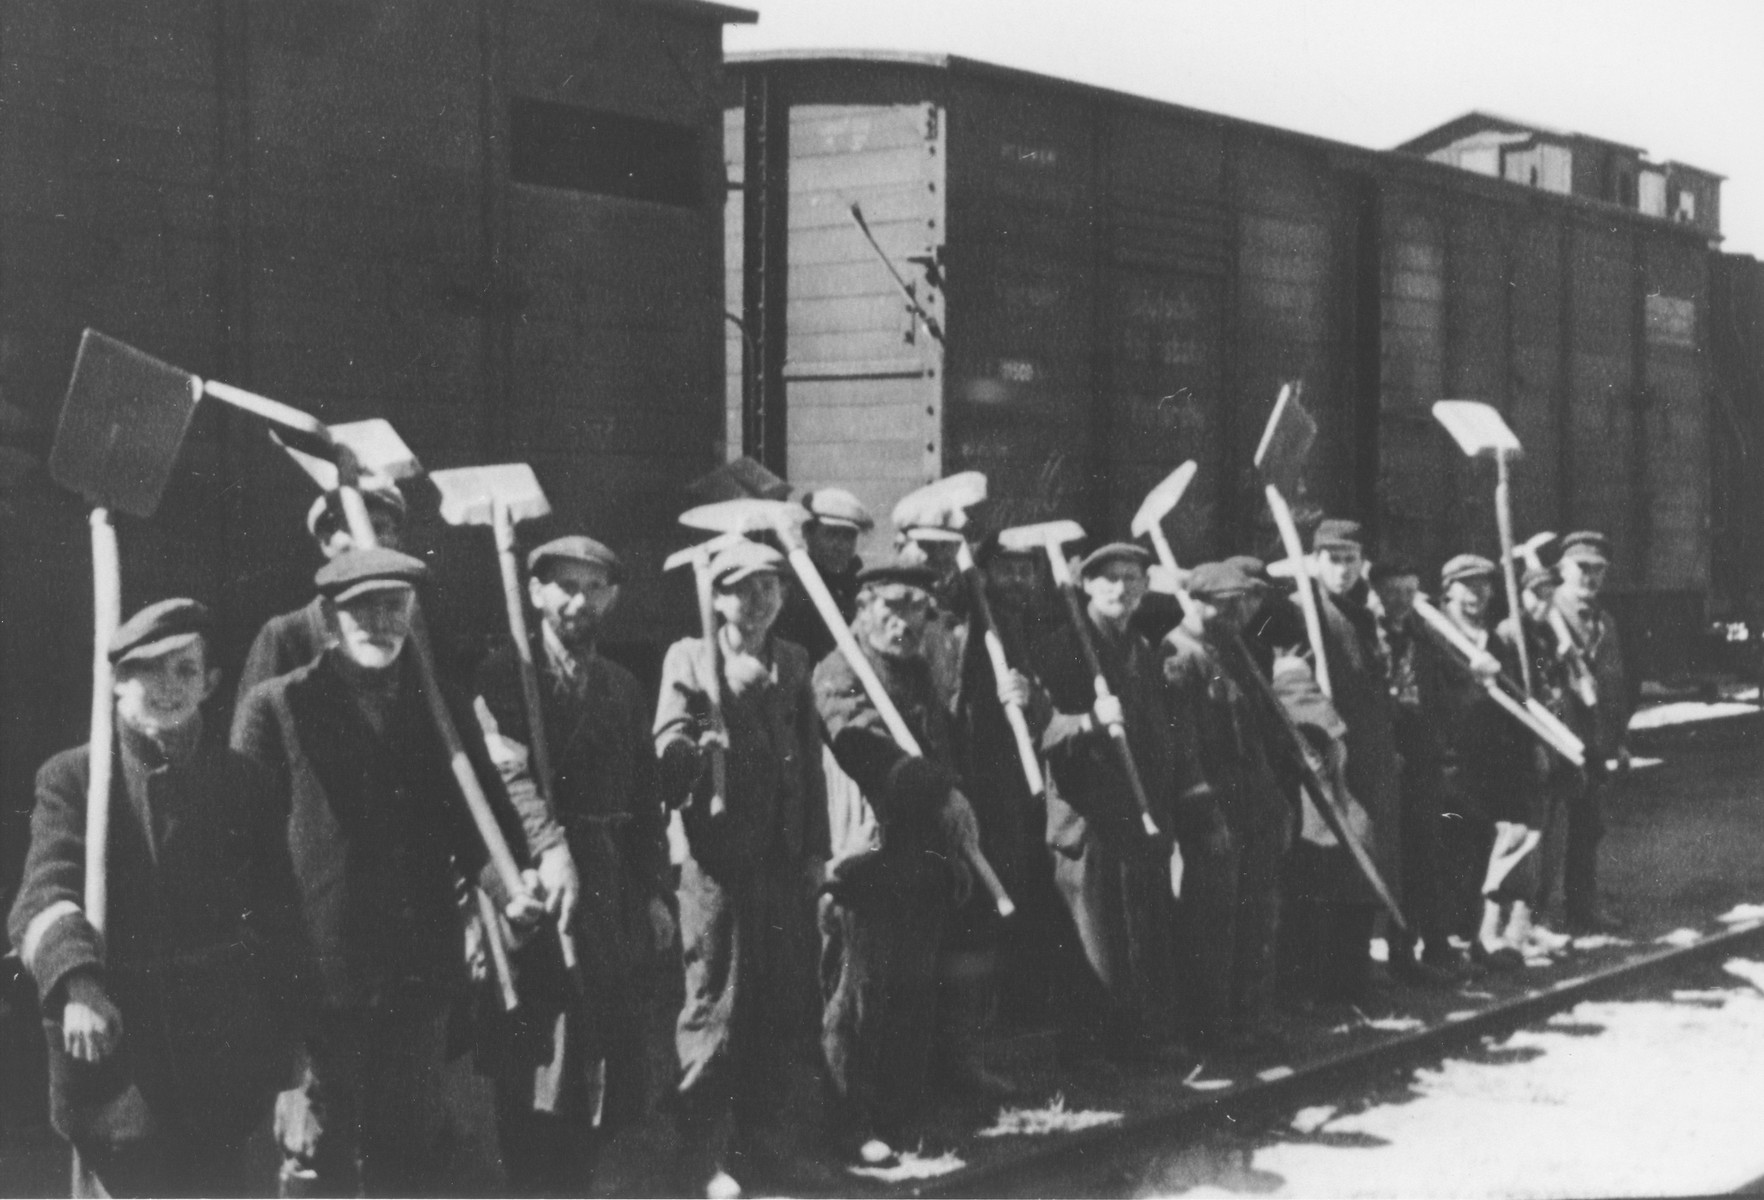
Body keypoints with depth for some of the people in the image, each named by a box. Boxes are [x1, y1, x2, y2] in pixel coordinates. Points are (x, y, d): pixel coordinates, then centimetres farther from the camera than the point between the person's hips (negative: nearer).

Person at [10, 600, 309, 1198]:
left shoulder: (245, 782, 10)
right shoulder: (70, 777, 6)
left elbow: (281, 926, 10)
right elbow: (45, 896, -6)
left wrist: (294, 1069, 5)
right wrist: (76, 985, -26)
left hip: (225, 1054, 1)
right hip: (112, 1041, -1)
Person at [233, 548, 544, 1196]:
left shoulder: (443, 707, 8)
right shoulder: (276, 707, -2)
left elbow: (477, 821, 11)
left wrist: (507, 887, -9)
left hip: (420, 977, 3)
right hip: (315, 979, -3)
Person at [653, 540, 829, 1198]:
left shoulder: (793, 661, 13)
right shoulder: (689, 657, 2)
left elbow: (812, 759, 12)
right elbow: (668, 748, -7)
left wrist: (816, 848, 8)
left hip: (786, 859, 4)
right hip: (719, 855, -4)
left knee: (789, 1003, 6)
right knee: (716, 1003, -2)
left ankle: (764, 1137, 21)